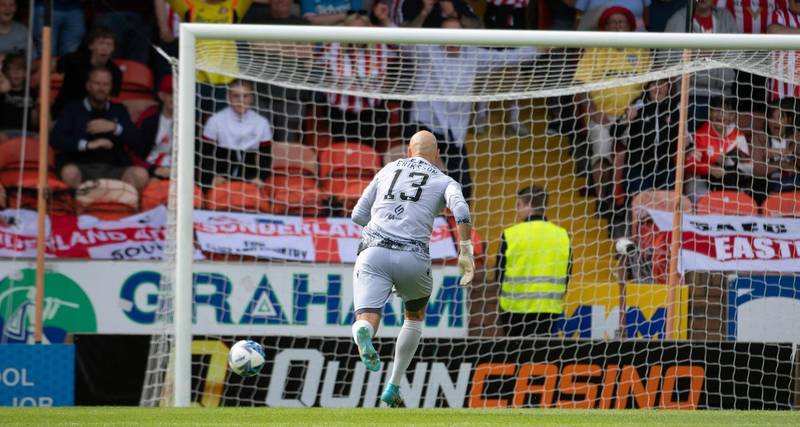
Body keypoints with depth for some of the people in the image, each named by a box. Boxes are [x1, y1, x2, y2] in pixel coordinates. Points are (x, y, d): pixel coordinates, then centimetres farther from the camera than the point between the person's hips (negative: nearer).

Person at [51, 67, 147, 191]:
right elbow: (56, 139, 0)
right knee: (69, 172, -37)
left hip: (113, 169, 2)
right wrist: (87, 144, -13)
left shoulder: (119, 110, 21)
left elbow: (135, 142, 10)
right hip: (82, 167, -2)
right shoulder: (72, 109, 14)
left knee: (141, 174, -29)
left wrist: (114, 127, -7)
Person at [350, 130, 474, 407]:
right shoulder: (444, 181, 15)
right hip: (413, 257, -1)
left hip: (373, 250, 1)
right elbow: (460, 209, -7)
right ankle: (393, 388, 25)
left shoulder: (388, 170, 24)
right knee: (415, 316, 27)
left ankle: (363, 333, -50)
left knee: (366, 320, -12)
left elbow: (358, 216, 27)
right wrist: (466, 251, -7)